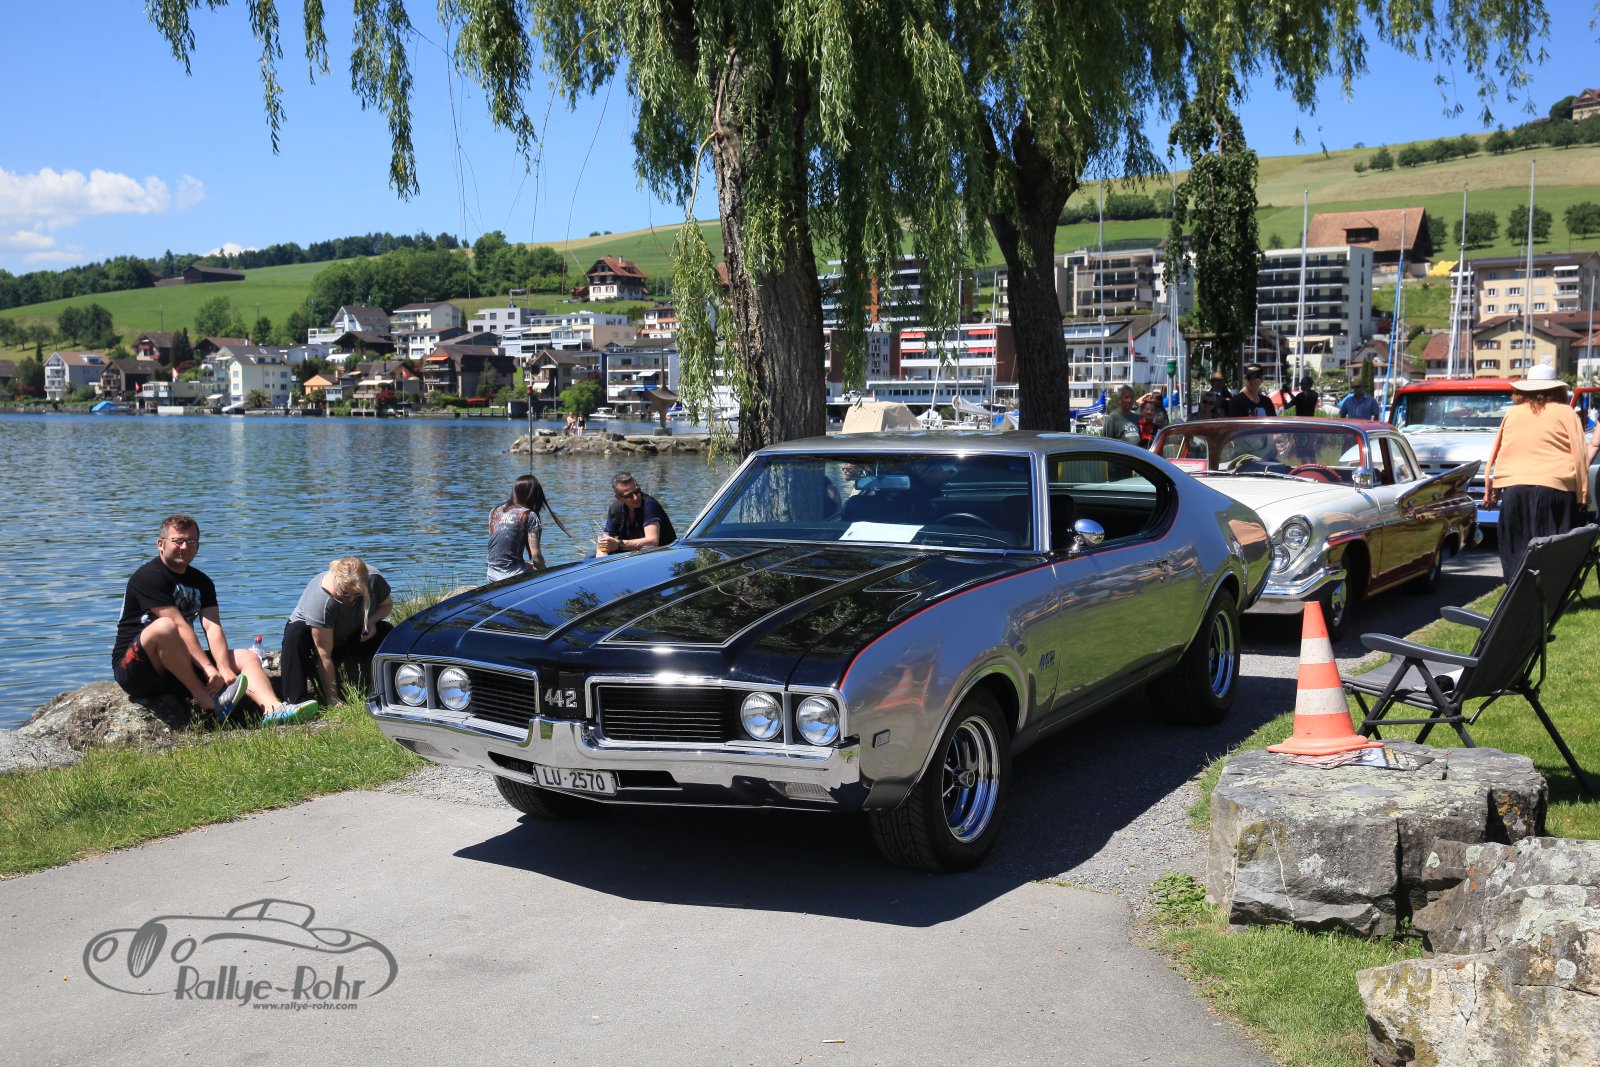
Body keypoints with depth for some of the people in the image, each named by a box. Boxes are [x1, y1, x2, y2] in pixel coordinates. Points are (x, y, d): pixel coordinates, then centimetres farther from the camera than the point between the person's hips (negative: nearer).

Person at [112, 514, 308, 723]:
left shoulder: (201, 581, 11)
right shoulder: (149, 577, -12)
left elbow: (212, 627, -4)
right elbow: (179, 627, -21)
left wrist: (224, 669, -20)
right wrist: (209, 669, -27)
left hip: (181, 668, 8)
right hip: (136, 671, -7)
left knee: (247, 658, -5)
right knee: (164, 627, -36)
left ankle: (273, 709, -33)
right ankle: (206, 700, -28)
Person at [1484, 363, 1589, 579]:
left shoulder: (1512, 414, 12)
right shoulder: (1566, 413, 4)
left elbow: (1496, 454, 14)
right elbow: (1580, 456, -1)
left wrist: (1490, 489, 18)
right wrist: (1583, 494, 0)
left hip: (1513, 488, 3)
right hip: (1555, 488, -3)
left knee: (1517, 551, 9)